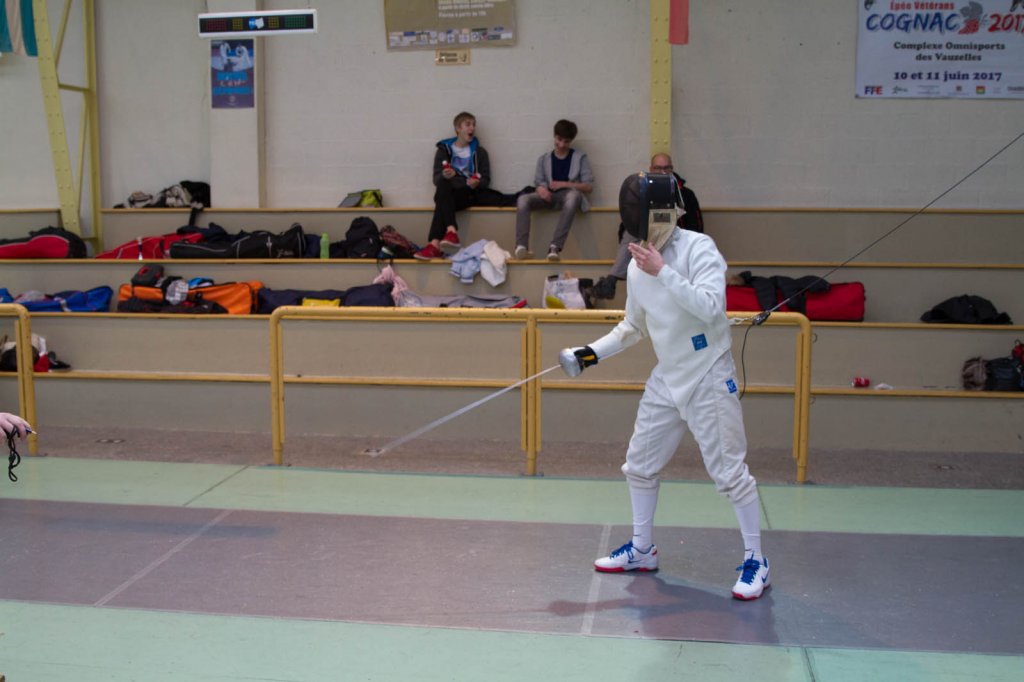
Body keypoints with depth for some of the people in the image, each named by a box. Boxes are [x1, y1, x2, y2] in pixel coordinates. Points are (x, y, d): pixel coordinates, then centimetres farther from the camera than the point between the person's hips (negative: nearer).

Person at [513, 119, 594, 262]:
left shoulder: (580, 158, 12)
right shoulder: (544, 159, 20)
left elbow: (589, 187, 4)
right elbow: (538, 183, 11)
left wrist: (564, 184, -10)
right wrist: (541, 189, -15)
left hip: (568, 194, -3)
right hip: (549, 196, 3)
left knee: (573, 195, -41)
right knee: (523, 199, -28)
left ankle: (555, 246, -50)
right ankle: (522, 246, -41)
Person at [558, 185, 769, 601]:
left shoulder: (698, 248, -17)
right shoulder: (637, 266, 3)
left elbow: (709, 308, -32)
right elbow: (633, 326, 16)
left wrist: (663, 272, -34)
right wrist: (592, 353, 4)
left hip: (709, 378, -7)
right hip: (666, 379, 7)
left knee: (729, 472, -5)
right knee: (639, 465, 12)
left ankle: (755, 561, 9)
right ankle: (642, 549, 28)